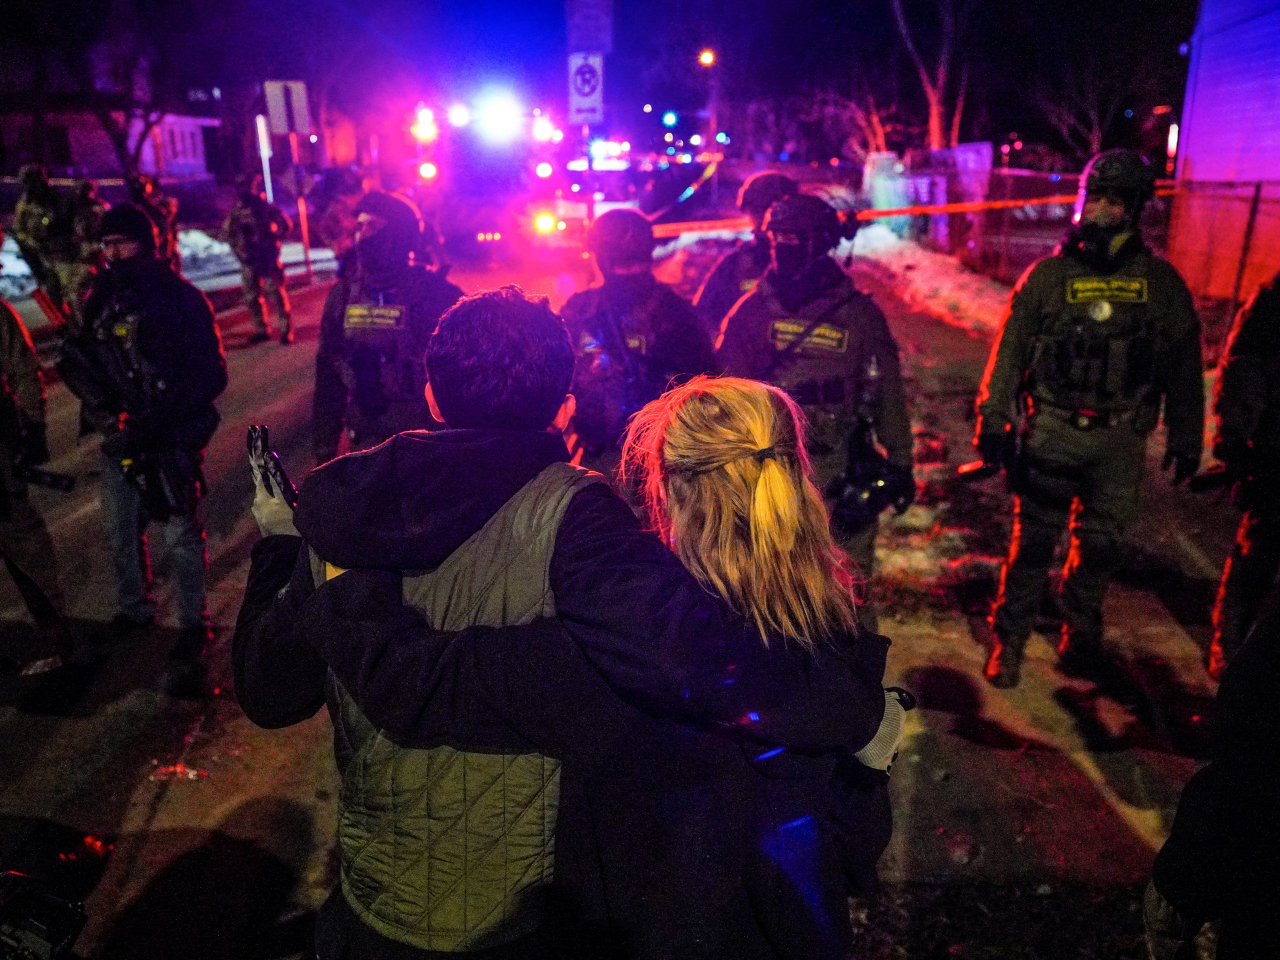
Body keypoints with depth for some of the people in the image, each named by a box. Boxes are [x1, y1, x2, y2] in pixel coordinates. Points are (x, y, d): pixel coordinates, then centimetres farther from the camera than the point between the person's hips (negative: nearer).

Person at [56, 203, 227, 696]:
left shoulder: (181, 298, -8)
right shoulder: (102, 298, 7)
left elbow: (212, 375, -11)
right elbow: (77, 361, 10)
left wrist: (157, 422, -19)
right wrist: (102, 410, -9)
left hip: (172, 437, -5)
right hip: (120, 435, 5)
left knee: (180, 533, -4)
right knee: (120, 531, 15)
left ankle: (193, 626, 10)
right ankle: (134, 610, 34)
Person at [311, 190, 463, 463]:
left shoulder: (435, 292, -10)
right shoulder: (343, 295, 3)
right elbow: (328, 374, 9)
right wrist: (324, 450, 8)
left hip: (427, 439, -4)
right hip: (366, 439, 4)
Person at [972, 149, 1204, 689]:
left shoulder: (1161, 283, 3)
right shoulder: (1049, 275, -1)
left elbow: (1183, 364, 9)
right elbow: (1008, 351, 1)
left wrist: (1186, 439, 9)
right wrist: (992, 419, -3)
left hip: (1121, 441, 2)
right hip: (1051, 433, -2)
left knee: (1099, 546, 12)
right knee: (1033, 542, 3)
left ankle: (1080, 642, 30)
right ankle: (1008, 641, 18)